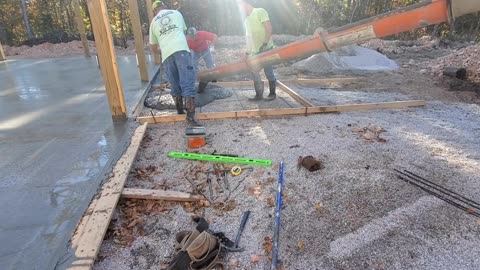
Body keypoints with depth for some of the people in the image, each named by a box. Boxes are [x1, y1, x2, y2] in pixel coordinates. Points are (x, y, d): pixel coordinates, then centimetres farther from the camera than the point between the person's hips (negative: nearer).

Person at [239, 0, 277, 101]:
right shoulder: (247, 19, 15)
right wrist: (247, 52, 14)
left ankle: (272, 93, 12)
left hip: (266, 49, -8)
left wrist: (264, 44, -23)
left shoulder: (260, 12, -7)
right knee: (254, 72, 5)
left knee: (268, 72, -3)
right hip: (255, 51, 8)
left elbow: (269, 28, -15)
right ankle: (259, 94, 14)